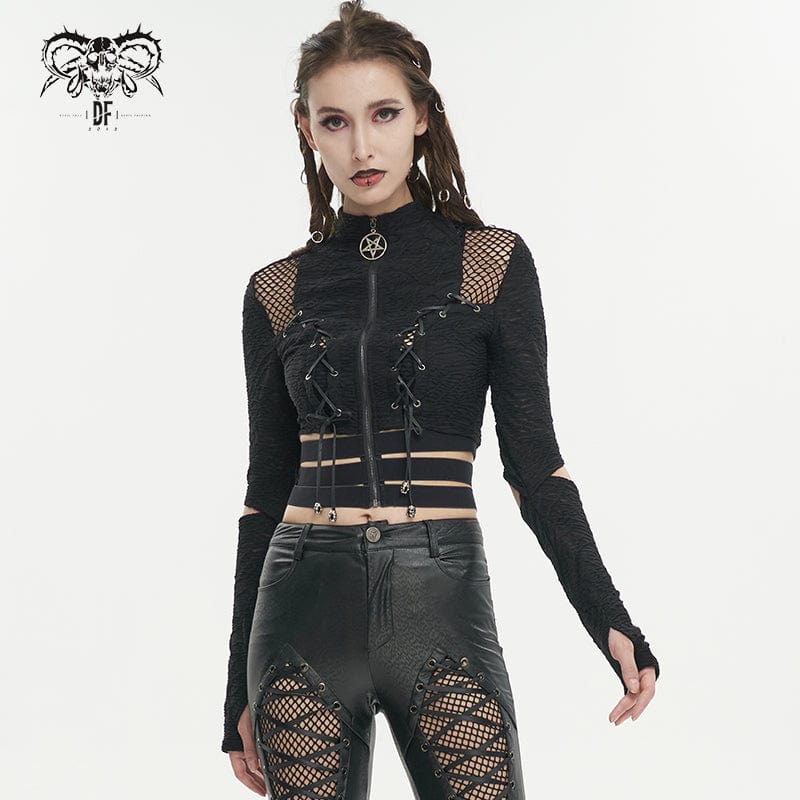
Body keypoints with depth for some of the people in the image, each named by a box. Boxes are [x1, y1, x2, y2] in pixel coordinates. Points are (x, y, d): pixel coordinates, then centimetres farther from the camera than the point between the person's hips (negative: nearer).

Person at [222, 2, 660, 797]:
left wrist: (607, 616, -10)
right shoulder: (278, 292, 7)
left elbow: (533, 459, 1)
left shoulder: (493, 262, 2)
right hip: (304, 600, 2)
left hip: (442, 595, -2)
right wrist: (241, 688, 11)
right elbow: (266, 489, 10)